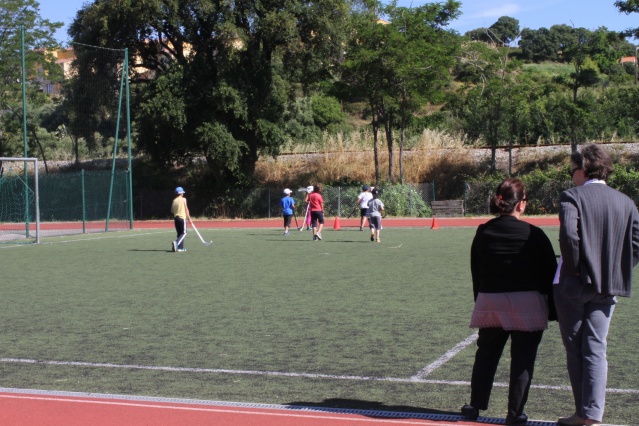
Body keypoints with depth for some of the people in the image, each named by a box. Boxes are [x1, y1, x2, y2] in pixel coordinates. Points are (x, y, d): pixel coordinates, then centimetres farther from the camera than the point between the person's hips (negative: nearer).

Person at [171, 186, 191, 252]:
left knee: (180, 233, 13)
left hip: (176, 218, 5)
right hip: (182, 217, -5)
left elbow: (172, 211, 9)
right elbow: (186, 209, -5)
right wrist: (189, 217, 0)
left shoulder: (174, 200, 7)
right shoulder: (183, 199, -5)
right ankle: (176, 242, -24)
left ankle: (180, 247, 11)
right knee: (184, 233, -3)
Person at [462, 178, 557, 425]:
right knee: (522, 359, 6)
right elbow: (549, 274, -5)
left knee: (485, 355, 16)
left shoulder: (483, 233, 1)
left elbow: (476, 274, 8)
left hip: (490, 303, 4)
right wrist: (553, 310, 3)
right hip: (527, 305, -3)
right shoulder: (533, 235, -9)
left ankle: (475, 406, 23)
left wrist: (481, 301, 17)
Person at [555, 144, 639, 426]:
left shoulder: (572, 197, -9)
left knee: (574, 350, 8)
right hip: (607, 288, 4)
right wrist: (615, 271, 9)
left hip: (573, 286, -4)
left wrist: (573, 269, -11)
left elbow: (569, 236, -23)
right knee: (596, 350, 7)